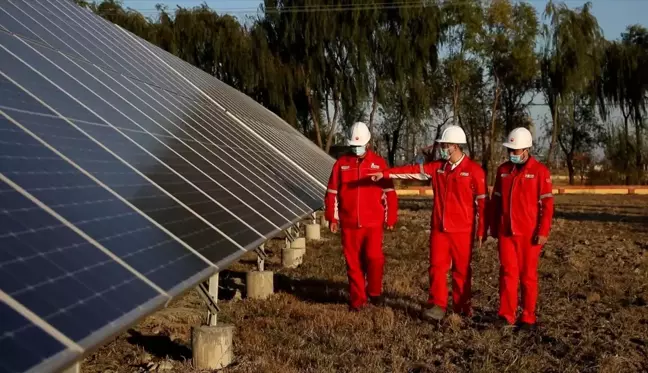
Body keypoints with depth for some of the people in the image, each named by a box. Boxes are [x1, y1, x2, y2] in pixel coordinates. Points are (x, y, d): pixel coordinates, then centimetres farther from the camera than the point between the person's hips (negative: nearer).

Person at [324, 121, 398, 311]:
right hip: (348, 223, 2)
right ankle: (357, 299, 17)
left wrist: (390, 218, 2)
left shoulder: (379, 163, 2)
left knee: (374, 258, -11)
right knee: (353, 262, 6)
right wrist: (332, 217, 3)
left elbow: (389, 192, 4)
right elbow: (332, 192, 7)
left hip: (373, 223, -1)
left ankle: (374, 292, 13)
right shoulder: (341, 164, 4)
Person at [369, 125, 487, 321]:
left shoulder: (474, 170, -7)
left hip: (462, 230, -4)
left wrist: (481, 231, -6)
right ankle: (437, 306, 6)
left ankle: (462, 308, 15)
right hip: (439, 228, 4)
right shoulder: (437, 167, 8)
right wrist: (385, 174, -7)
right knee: (437, 267, 1)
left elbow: (482, 202, -6)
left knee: (462, 270, 5)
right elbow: (413, 170, 3)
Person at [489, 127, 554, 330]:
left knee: (528, 275, 5)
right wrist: (494, 227, 12)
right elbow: (495, 200, 13)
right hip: (506, 233, 3)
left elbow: (547, 204, -8)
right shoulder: (503, 170, 7)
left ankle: (528, 318, 14)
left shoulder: (540, 171, -6)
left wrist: (543, 232, -14)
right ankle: (506, 315, 0)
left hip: (529, 234, -3)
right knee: (508, 273, -2)